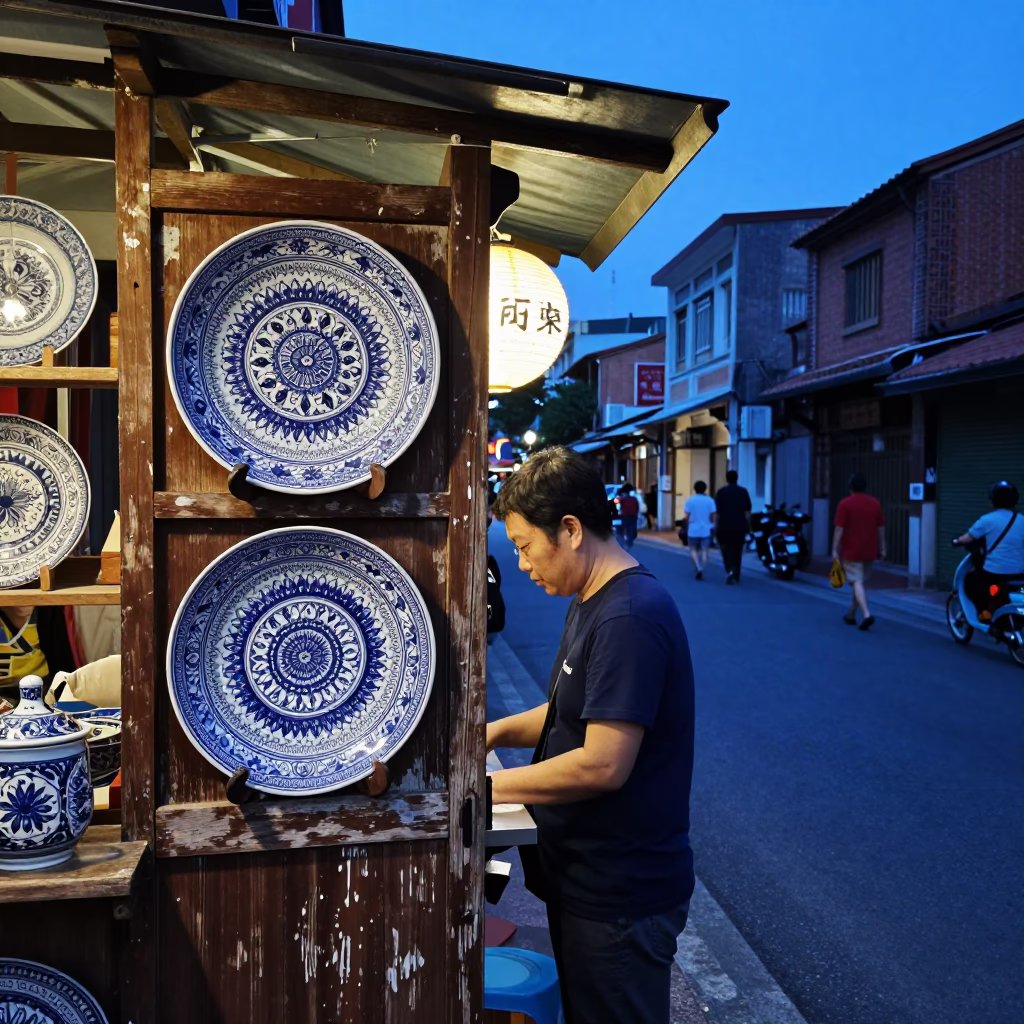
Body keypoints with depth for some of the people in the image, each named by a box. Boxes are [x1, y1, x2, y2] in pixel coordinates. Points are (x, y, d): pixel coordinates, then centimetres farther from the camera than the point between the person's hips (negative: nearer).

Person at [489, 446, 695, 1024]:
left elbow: (603, 765, -28)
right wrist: (500, 731, 0)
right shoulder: (592, 602, 7)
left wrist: (488, 786, -18)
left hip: (620, 894, -9)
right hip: (586, 876, 9)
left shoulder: (631, 617, -26)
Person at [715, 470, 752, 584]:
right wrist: (748, 527, 10)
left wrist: (716, 525, 4)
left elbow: (717, 511, -3)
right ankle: (736, 576, 13)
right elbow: (747, 512, 5)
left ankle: (729, 570, -16)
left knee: (726, 549, 8)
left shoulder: (721, 492, -1)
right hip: (740, 526, 2)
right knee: (737, 551, 10)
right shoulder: (744, 492, 5)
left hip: (725, 526, -2)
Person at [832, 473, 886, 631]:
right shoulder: (875, 503, 5)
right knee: (861, 582, 16)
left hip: (851, 551, -5)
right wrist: (882, 548, 13)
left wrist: (835, 549, -7)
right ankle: (851, 615, 25)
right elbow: (881, 528, 7)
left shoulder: (845, 504, -8)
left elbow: (839, 529, -11)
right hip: (869, 551, 5)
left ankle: (867, 614, -22)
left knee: (857, 583, -6)